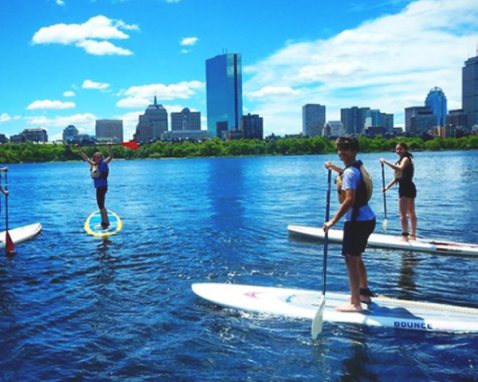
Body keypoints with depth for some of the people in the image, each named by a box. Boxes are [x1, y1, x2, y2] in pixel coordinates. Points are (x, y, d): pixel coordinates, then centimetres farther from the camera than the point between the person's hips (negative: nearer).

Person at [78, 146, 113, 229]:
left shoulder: (104, 163, -6)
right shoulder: (93, 164, 12)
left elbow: (111, 157, -17)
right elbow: (86, 158, 22)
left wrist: (110, 148, -26)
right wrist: (80, 151, 22)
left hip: (102, 187, -9)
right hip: (98, 187, 9)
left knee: (101, 205, -11)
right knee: (101, 205, 15)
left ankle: (105, 222, -9)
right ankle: (104, 222, 24)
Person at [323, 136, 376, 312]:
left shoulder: (349, 172, -19)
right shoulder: (358, 166, 10)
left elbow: (349, 200, -29)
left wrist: (333, 221, -30)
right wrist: (334, 167, 34)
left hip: (357, 221, -10)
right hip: (367, 219, 10)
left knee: (351, 260, -4)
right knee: (356, 258, 22)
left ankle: (355, 303, 0)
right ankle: (364, 293, 33)